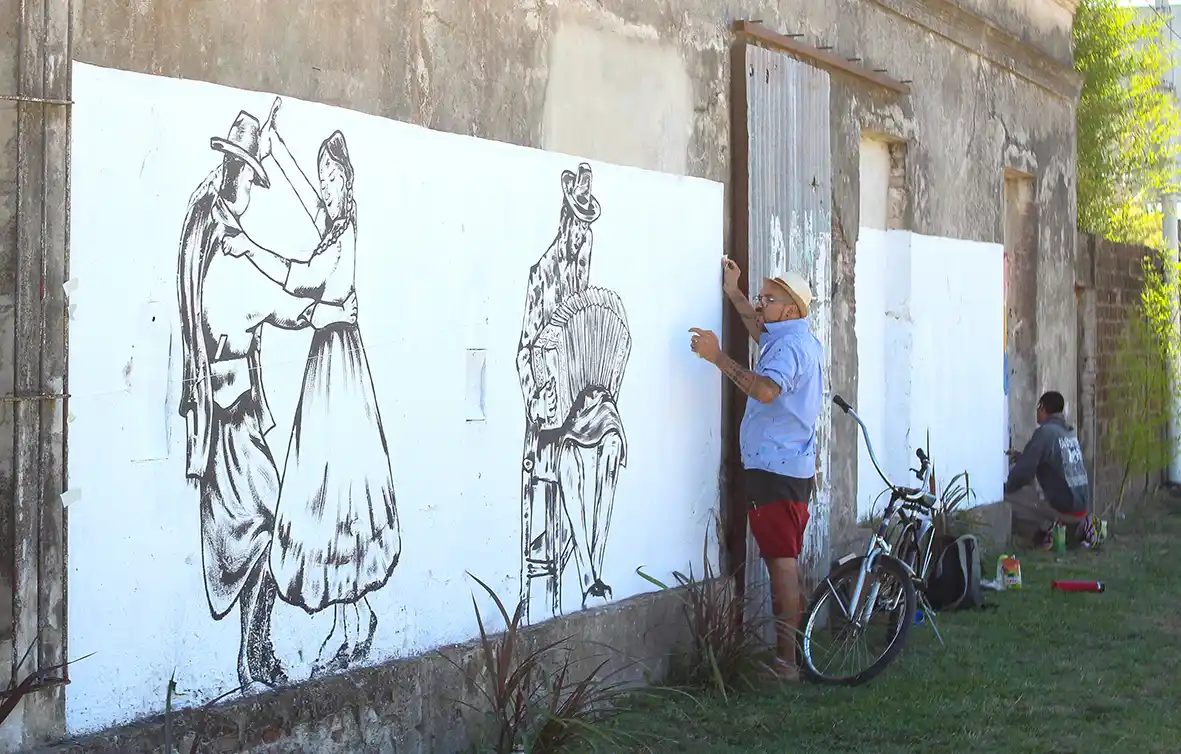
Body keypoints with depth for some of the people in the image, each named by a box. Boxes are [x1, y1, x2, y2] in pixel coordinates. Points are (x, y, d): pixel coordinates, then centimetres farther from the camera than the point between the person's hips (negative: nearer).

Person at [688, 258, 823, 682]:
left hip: (774, 469, -11)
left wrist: (719, 358, -33)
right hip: (795, 467, 11)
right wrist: (733, 294, 41)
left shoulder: (789, 347, -15)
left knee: (781, 563, -12)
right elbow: (762, 332, 42)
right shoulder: (798, 342, 19)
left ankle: (785, 661, -13)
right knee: (786, 562, 16)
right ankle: (791, 651, 22)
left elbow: (766, 389, -35)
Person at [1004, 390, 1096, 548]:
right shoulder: (1069, 432, 13)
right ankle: (1079, 526, 14)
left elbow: (1024, 471, -14)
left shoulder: (1045, 432, -12)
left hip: (1064, 508, -8)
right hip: (1082, 507, 8)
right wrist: (1019, 456, 35)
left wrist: (1005, 490, 4)